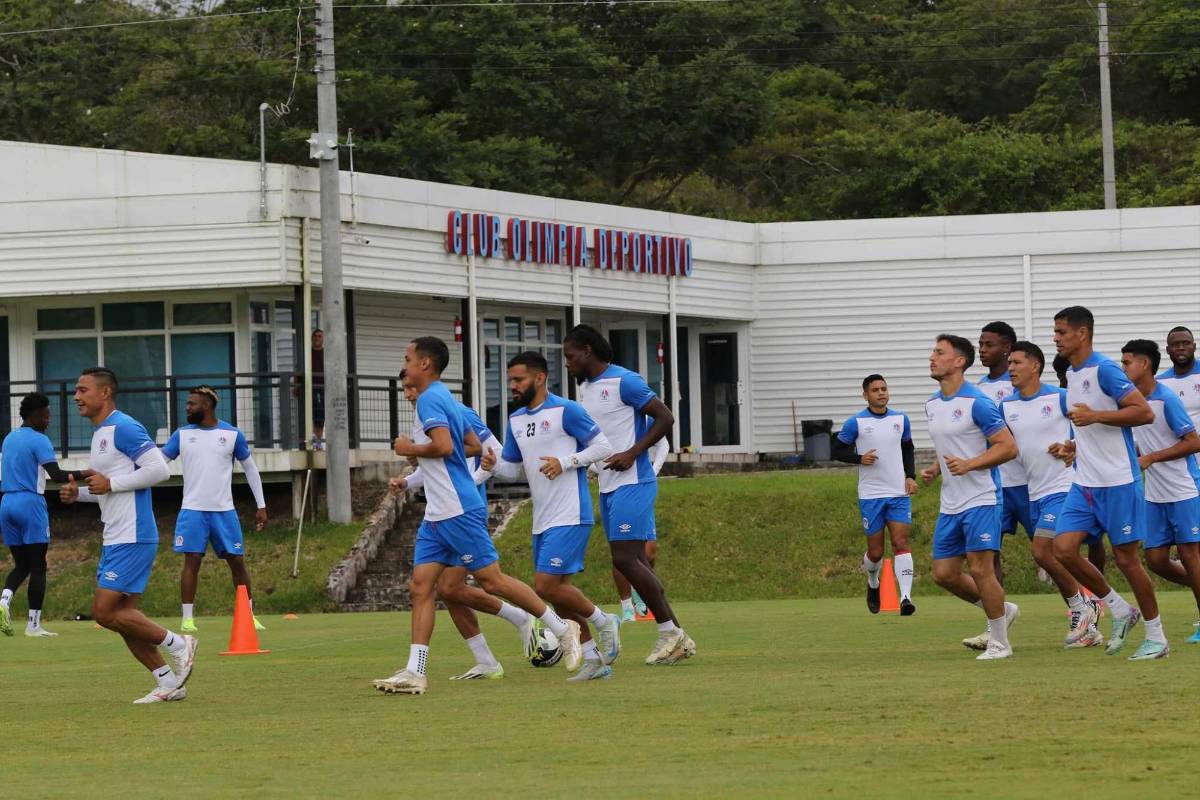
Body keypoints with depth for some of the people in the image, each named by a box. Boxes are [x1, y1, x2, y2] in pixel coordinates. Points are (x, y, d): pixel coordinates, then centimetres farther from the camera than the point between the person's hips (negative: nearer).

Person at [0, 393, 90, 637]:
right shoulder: (39, 440, -9)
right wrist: (83, 475, -14)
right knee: (37, 566, -1)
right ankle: (34, 624, -4)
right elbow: (56, 475, -19)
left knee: (21, 565, 14)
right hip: (30, 504, -7)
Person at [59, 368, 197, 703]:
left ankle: (178, 644, 0)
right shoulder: (101, 434, 18)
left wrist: (110, 484, -18)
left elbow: (159, 469, -21)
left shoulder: (123, 428, -13)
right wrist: (78, 493, 11)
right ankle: (168, 682, 12)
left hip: (132, 538, -10)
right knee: (121, 614, 8)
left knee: (106, 611, -12)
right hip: (115, 538, 10)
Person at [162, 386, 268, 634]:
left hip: (224, 511, 0)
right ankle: (187, 618, -3)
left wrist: (261, 506, 7)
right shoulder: (182, 435, 5)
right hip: (193, 511, 0)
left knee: (237, 561, 3)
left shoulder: (232, 435, 2)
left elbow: (251, 468, 9)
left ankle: (249, 616, 13)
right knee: (192, 561, -7)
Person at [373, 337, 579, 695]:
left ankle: (562, 629, 8)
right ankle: (415, 672, -5)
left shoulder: (429, 399, -13)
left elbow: (443, 446, -27)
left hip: (458, 511, -10)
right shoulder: (446, 398, 17)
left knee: (492, 580, -4)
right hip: (437, 514, 10)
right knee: (421, 584, 1)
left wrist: (410, 449, -11)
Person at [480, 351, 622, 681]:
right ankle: (595, 659, 16)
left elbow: (603, 447, -8)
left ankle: (604, 622, 6)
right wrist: (493, 465, -3)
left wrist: (566, 462, -19)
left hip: (570, 517, -8)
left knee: (547, 586, -15)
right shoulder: (516, 420, 13)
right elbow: (512, 468, 19)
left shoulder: (566, 411, -10)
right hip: (542, 521, 8)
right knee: (557, 592, 8)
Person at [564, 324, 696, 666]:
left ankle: (669, 632, -5)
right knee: (635, 563, 6)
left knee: (625, 559, -15)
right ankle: (678, 640, 10)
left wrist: (632, 453, -18)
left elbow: (665, 418, -12)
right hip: (607, 485, 9)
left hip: (632, 482, -9)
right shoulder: (584, 388, 15)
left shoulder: (624, 382, -11)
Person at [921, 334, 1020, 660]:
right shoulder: (933, 404, 12)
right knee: (944, 574, 5)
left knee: (980, 570, -11)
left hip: (981, 499, -8)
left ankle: (999, 643, 2)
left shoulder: (976, 402, -14)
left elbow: (1008, 447, -15)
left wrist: (969, 464, -24)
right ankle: (1002, 610, 25)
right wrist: (934, 470, 8)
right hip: (950, 504, 8)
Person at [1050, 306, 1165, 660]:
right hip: (1084, 483, 8)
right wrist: (1075, 445, 13)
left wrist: (1095, 416, -23)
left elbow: (1144, 413, -20)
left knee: (1126, 558, -2)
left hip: (1117, 482, -8)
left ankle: (1156, 637, 11)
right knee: (1063, 548, -5)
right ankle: (1120, 611, 11)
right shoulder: (1071, 375, 14)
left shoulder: (1104, 370, -13)